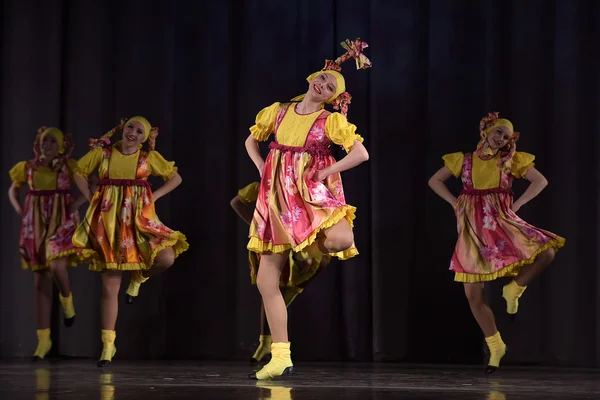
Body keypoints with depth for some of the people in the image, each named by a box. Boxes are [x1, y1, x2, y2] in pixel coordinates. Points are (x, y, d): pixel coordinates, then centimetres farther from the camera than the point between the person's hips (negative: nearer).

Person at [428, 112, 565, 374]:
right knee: (473, 294, -5)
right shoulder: (464, 160, 9)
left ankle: (513, 289, -1)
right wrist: (455, 202, 3)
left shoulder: (511, 161, 9)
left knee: (546, 251, -26)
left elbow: (541, 181, 7)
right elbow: (434, 181, 16)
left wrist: (518, 203, -2)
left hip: (502, 222, 0)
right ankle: (495, 346, 11)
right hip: (473, 229, 0)